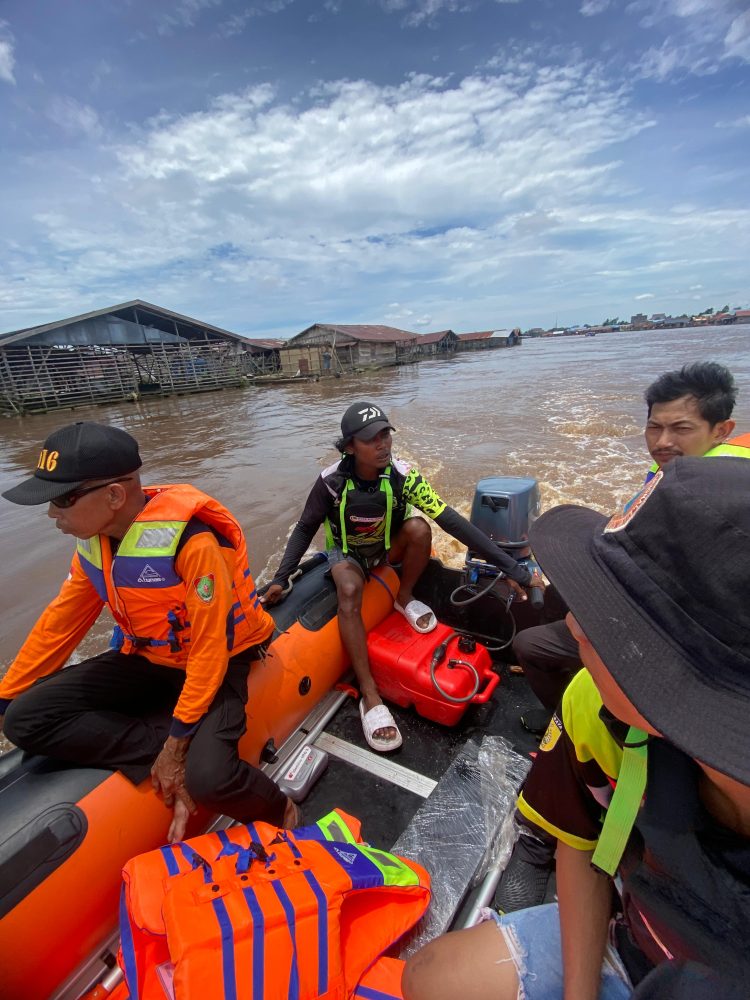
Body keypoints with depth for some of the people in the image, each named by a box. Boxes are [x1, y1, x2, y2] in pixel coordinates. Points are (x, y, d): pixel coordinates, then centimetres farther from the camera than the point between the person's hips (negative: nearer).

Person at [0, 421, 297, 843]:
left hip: (215, 664, -6)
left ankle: (278, 811, 6)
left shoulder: (191, 540, -30)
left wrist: (176, 743, -20)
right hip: (148, 660, 7)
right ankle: (164, 766, -8)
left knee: (209, 778, -28)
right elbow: (58, 625, 7)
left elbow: (209, 652, -25)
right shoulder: (94, 541, -5)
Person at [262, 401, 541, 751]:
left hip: (389, 547, 2)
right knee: (349, 592, -34)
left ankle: (404, 598, -3)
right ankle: (370, 695, -24)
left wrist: (512, 569, -34)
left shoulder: (402, 475, -26)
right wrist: (280, 578, -19)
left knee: (419, 527, -30)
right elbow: (305, 529, -10)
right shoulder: (332, 481, -26)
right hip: (347, 553, -1)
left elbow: (453, 521, -31)